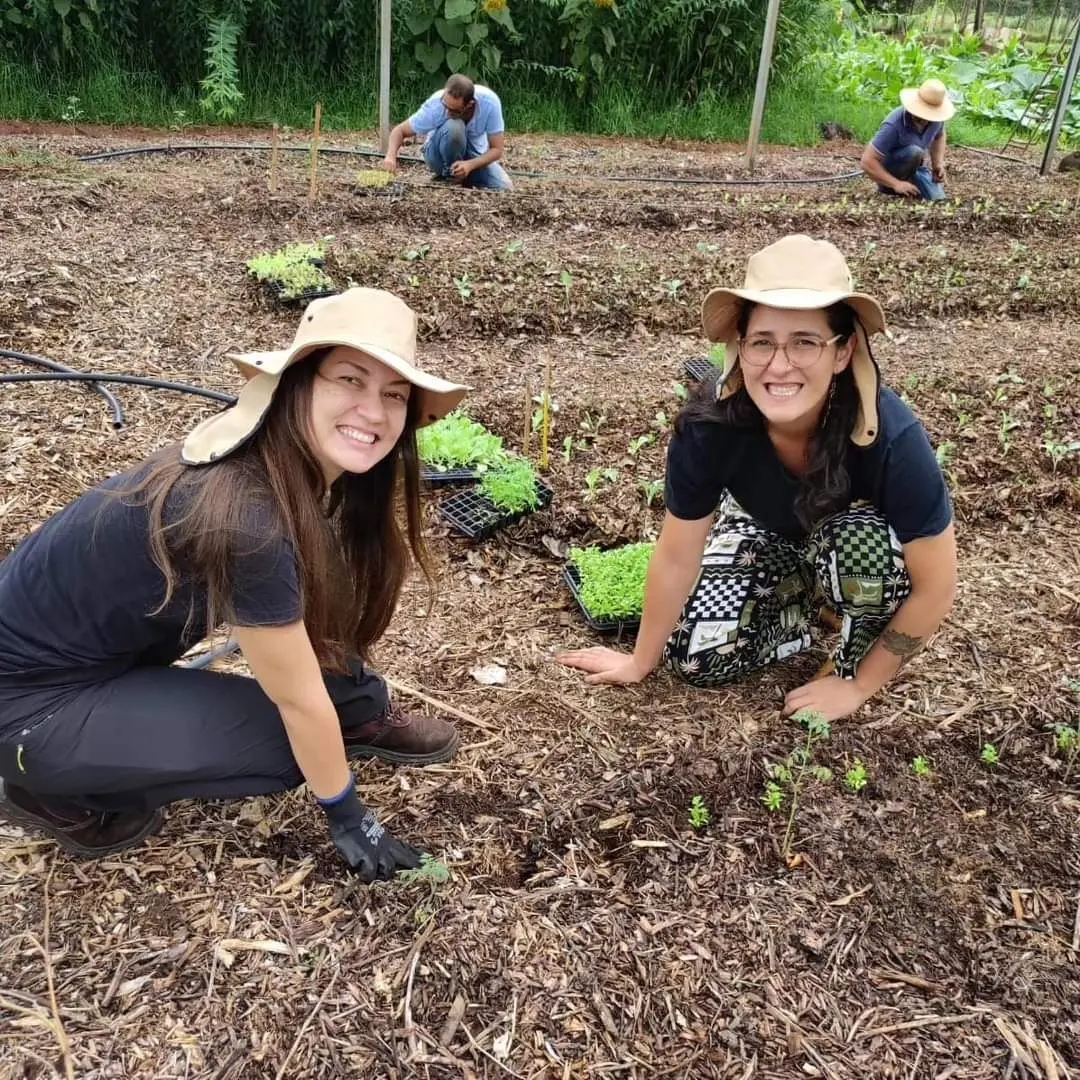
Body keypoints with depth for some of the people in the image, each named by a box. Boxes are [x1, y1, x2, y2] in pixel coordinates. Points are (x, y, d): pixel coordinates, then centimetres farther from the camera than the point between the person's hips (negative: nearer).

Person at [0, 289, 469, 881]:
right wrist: (346, 815, -6)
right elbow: (300, 700, -21)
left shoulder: (296, 460, -8)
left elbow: (320, 606, 11)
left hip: (108, 630, 8)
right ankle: (51, 789, 5)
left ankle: (359, 718, 18)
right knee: (284, 741, -10)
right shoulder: (246, 518, -34)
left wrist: (355, 703, 23)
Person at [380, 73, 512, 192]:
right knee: (453, 126, -35)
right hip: (439, 155, -2)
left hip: (475, 156, 2)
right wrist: (391, 155, -38)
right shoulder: (435, 104, -28)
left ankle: (465, 178, 6)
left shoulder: (490, 102, -28)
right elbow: (400, 130, -18)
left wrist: (470, 165, -38)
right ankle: (450, 176, -11)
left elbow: (497, 149, -21)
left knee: (504, 187, -23)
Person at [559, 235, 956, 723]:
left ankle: (853, 659, -5)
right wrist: (640, 662, -7)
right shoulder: (709, 425, -34)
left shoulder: (891, 437, -39)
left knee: (860, 539, -36)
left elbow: (934, 588, -27)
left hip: (864, 553, -2)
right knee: (699, 657, -13)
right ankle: (812, 603, 13)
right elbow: (676, 556, -19)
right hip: (768, 534, 2)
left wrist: (857, 685, -19)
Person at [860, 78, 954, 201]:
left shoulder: (936, 117, -14)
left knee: (937, 198, -13)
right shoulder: (894, 125, -33)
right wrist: (896, 184, -37)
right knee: (914, 152, -34)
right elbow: (867, 161, -33)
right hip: (888, 169, -6)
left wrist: (938, 165, -4)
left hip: (914, 167, 6)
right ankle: (890, 186, -11)